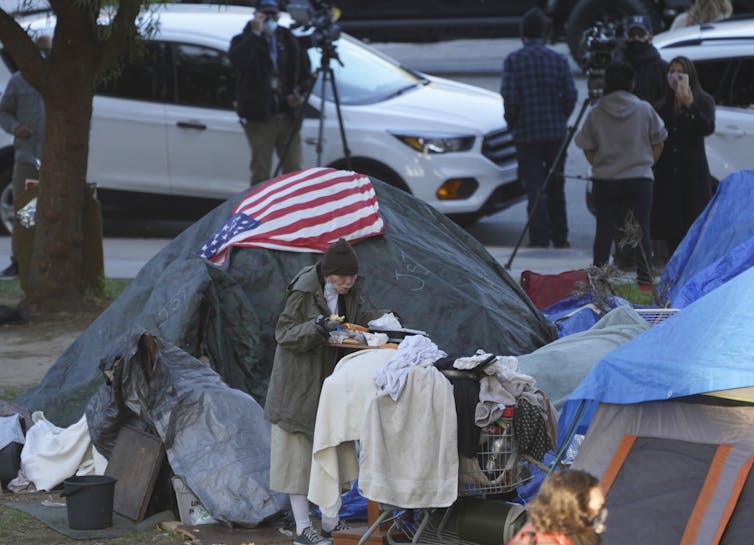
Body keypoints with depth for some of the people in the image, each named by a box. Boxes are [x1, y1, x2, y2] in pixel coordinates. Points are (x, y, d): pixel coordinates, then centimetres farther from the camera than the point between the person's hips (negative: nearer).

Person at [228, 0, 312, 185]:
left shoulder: (289, 39, 9)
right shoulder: (244, 40, -4)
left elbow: (304, 68, 17)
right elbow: (238, 60, -27)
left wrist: (299, 93, 0)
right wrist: (255, 33, -25)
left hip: (287, 115, 4)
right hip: (259, 117, -4)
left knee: (294, 169, 7)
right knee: (261, 172, 0)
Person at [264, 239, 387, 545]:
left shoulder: (350, 291, 1)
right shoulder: (304, 292, -18)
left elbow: (361, 317, 16)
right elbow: (284, 333, -18)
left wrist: (383, 319, -4)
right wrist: (318, 327, -33)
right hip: (301, 385, -7)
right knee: (299, 453, -2)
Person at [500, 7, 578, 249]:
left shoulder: (513, 61, -7)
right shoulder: (558, 59, 0)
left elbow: (509, 99, -12)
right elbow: (570, 95, -2)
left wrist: (512, 122, 5)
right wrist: (560, 119, 13)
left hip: (526, 132, -3)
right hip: (556, 132, 3)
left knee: (535, 188, -1)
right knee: (556, 187, 15)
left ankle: (540, 239, -5)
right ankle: (560, 238, 21)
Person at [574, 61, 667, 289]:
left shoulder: (595, 113, -1)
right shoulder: (645, 110, -2)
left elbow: (587, 149, 4)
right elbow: (658, 144, 6)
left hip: (605, 181, 1)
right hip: (640, 179, -1)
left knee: (604, 230, 5)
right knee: (642, 230, 3)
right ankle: (645, 279, 0)